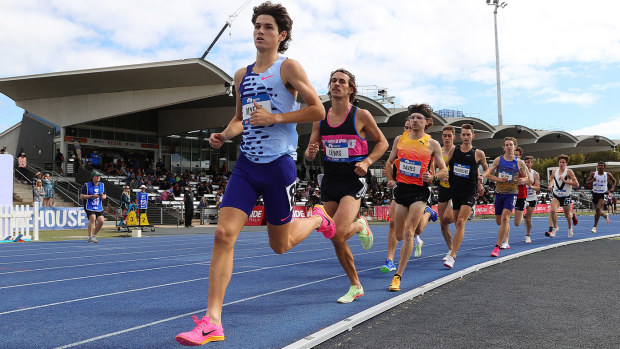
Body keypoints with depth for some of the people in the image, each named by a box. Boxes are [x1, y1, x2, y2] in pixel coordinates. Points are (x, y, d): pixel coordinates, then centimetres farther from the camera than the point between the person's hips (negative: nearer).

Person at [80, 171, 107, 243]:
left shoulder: (102, 185, 10)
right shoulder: (86, 185, -4)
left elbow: (104, 195, 20)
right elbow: (81, 196, -8)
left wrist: (103, 197, -6)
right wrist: (92, 196, -19)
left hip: (99, 207, 5)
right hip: (89, 207, -5)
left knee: (101, 221, -7)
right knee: (93, 218, -25)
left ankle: (94, 235, 16)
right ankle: (90, 237, -19)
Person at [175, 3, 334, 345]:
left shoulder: (288, 67, -4)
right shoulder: (242, 75, 14)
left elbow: (317, 110, -8)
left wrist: (274, 117, -16)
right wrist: (224, 134, 3)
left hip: (278, 164, -5)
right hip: (246, 164, 5)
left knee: (280, 245, 7)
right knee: (224, 233, -11)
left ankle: (317, 219, 41)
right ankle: (212, 322, -7)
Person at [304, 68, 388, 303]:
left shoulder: (361, 116, -6)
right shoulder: (320, 118, 5)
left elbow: (382, 142, 5)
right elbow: (309, 153, 10)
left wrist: (367, 162, -12)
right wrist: (310, 154, -15)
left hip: (353, 182, -5)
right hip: (329, 180, 5)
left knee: (337, 234, -23)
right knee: (338, 241, 8)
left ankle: (360, 226, 13)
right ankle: (355, 287, 25)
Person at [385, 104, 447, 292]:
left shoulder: (432, 144, -1)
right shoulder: (400, 139, 7)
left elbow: (444, 170, 4)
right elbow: (390, 161, 19)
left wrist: (432, 177, -15)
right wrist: (390, 179, 7)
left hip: (420, 190, -4)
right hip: (401, 189, 4)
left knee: (408, 232, -14)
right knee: (399, 235, 10)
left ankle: (398, 276, -7)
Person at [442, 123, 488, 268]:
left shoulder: (478, 153, -2)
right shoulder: (453, 150, 4)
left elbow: (486, 169, 15)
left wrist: (480, 183, 10)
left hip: (470, 191, -4)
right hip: (455, 190, 4)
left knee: (460, 222, -16)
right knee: (457, 223, 13)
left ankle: (452, 256, -19)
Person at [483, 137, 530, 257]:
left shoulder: (519, 163, 2)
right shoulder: (498, 160, 5)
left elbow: (528, 179, 10)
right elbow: (488, 174, 5)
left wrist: (521, 181, -12)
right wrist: (499, 179, -11)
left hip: (511, 193, -3)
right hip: (499, 193, 3)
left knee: (505, 217, -20)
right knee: (499, 221, 10)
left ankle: (497, 247, -19)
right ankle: (505, 240, 43)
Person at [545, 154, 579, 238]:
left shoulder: (569, 172, -10)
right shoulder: (554, 171, 2)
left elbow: (576, 184, -16)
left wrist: (565, 181, -23)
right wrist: (551, 185, 6)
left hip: (566, 196, -2)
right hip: (556, 196, 2)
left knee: (567, 215, 12)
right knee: (552, 210, -23)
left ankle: (571, 222, 46)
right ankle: (554, 228, -9)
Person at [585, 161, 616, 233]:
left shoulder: (608, 175, -3)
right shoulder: (593, 174, -4)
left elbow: (614, 181, 15)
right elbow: (586, 183, -5)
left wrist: (612, 188, -2)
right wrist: (592, 181, -25)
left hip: (603, 194, -3)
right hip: (595, 194, 3)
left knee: (598, 208, -24)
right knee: (597, 210, 15)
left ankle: (594, 227, -18)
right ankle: (606, 215, 52)